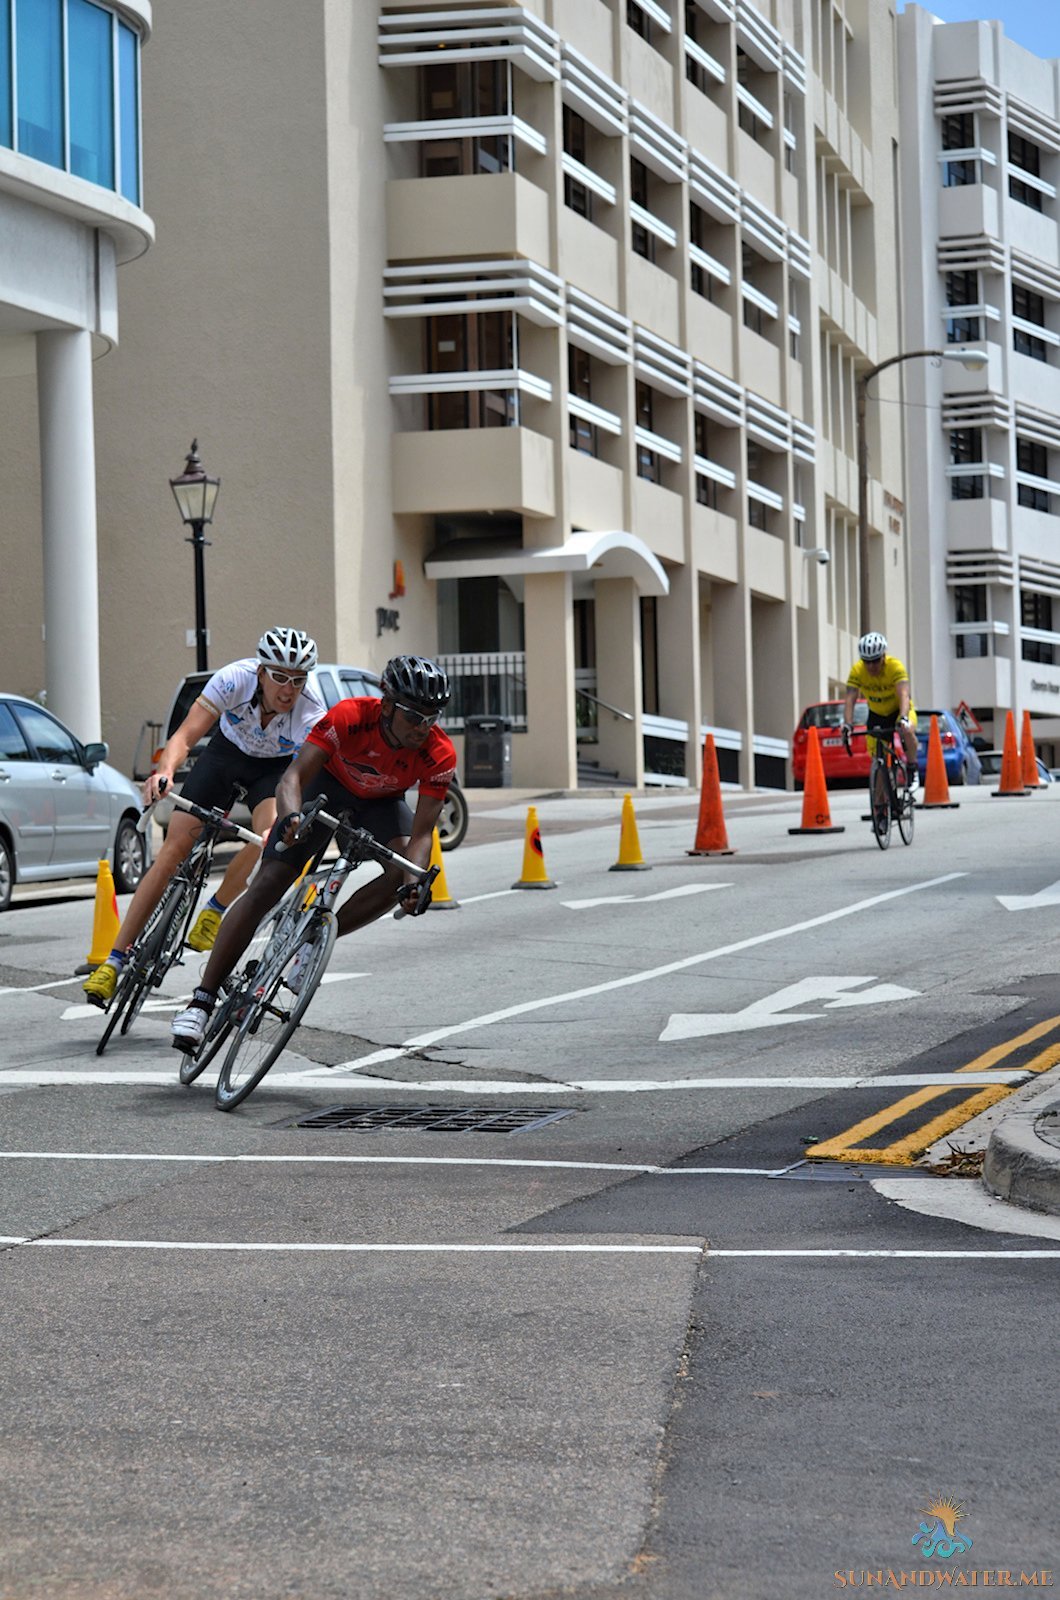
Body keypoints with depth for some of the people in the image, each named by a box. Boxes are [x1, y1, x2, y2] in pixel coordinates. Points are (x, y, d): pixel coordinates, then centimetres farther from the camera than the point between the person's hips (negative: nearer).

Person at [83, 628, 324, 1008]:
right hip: (227, 751, 1)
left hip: (276, 767, 0)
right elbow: (185, 737, -36)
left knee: (270, 834, -32)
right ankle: (115, 959, -5)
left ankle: (213, 912, -5)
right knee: (174, 849, -9)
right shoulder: (235, 679, -33)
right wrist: (165, 771, -56)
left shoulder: (312, 714, -34)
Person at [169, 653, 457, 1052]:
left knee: (403, 874, -28)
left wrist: (415, 880, -47)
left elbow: (422, 832, -28)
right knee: (266, 886, -15)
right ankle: (202, 1001, -13)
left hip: (381, 801, 2)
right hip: (328, 784, -2)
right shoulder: (348, 717, -35)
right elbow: (292, 777, -38)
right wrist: (292, 817, -60)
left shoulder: (439, 754, -29)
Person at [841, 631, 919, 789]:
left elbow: (904, 695, -42)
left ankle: (912, 770, -17)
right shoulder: (857, 670, -22)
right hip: (877, 714, 3)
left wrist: (903, 718, -59)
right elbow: (850, 699, -28)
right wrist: (847, 724, -44)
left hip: (899, 709, -3)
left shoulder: (895, 666, -30)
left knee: (907, 730, -36)